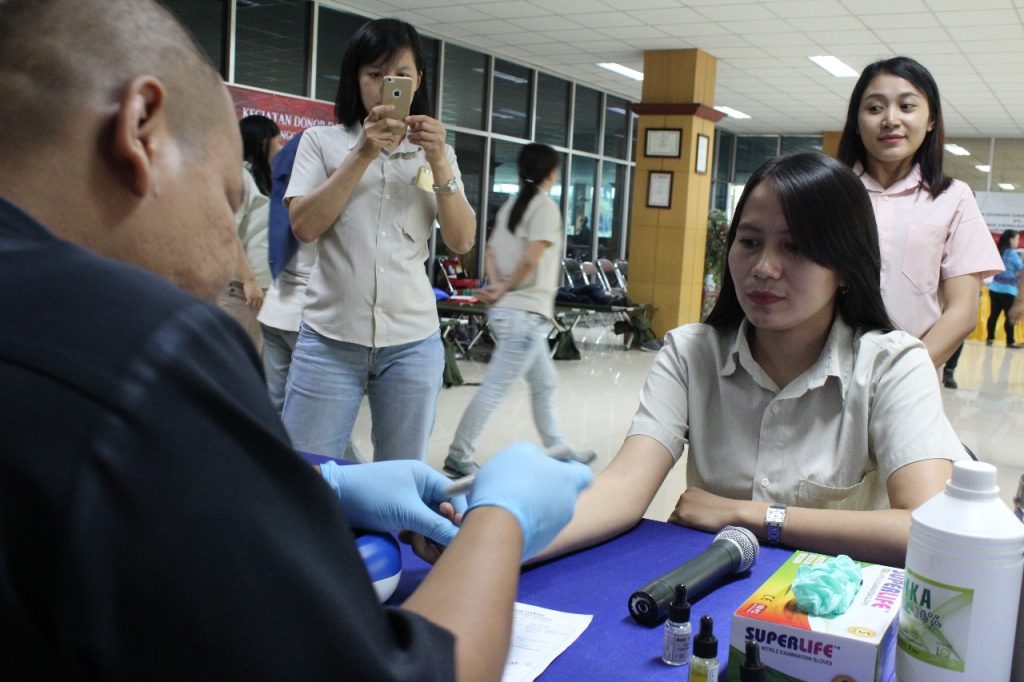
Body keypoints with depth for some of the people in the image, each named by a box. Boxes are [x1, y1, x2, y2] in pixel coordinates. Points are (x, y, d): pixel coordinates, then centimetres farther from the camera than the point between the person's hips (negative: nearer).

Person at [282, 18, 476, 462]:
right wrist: (364, 155, -13)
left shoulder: (436, 153, 12)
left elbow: (462, 242, 2)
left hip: (412, 342, 2)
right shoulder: (322, 142, 5)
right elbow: (304, 226, -8)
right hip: (330, 338, -2)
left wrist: (438, 162, -10)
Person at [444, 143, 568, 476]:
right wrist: (506, 289, -6)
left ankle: (557, 452, 26)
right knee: (495, 388, -5)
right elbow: (530, 260, -19)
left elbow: (491, 253, 11)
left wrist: (497, 286, -4)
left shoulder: (511, 205, 15)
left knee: (544, 384, 18)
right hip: (525, 313, -9)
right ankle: (458, 457, -1)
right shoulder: (546, 206, -10)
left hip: (509, 310, 9)